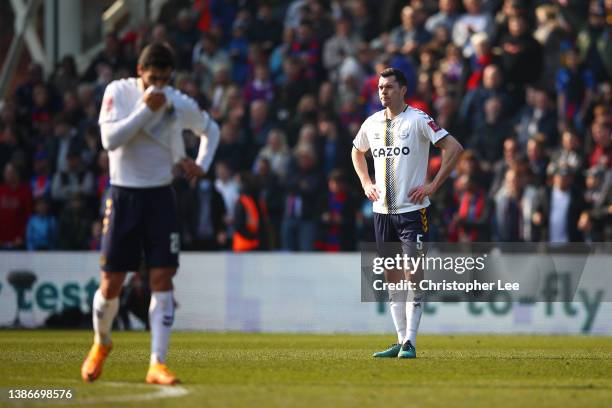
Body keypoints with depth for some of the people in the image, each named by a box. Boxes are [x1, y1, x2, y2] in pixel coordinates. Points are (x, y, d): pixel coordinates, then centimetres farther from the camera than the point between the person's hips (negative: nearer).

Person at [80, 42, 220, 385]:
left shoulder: (180, 104, -1)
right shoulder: (118, 92, -6)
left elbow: (211, 129, 18)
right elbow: (110, 139, -20)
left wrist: (201, 165, 2)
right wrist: (146, 108, -22)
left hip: (161, 197, 1)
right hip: (123, 196, -1)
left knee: (163, 278, -9)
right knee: (111, 283, 1)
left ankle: (158, 364, -9)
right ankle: (101, 344, 30)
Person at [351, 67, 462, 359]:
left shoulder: (418, 120, -8)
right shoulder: (372, 123, 10)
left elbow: (454, 148, -11)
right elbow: (357, 151, 30)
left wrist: (432, 186, -13)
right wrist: (365, 183, 16)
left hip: (412, 209, -6)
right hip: (382, 210, 6)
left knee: (414, 274, -11)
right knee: (392, 276, 8)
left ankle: (410, 343, -12)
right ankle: (400, 340, 14)